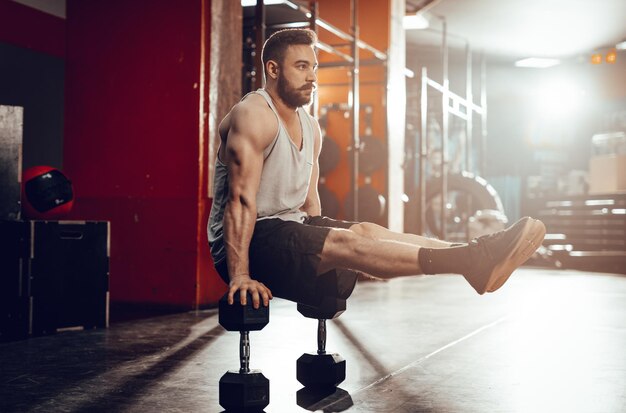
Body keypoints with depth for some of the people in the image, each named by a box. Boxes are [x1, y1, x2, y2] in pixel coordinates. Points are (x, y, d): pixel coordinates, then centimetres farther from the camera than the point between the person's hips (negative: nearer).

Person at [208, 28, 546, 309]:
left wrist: (321, 251, 11)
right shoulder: (253, 116, -15)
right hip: (249, 240, -8)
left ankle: (474, 260, -27)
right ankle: (472, 262, -42)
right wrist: (240, 276, -28)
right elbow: (241, 199, -23)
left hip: (290, 226, 8)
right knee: (345, 242, -28)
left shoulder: (311, 128, 12)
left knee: (364, 231, -16)